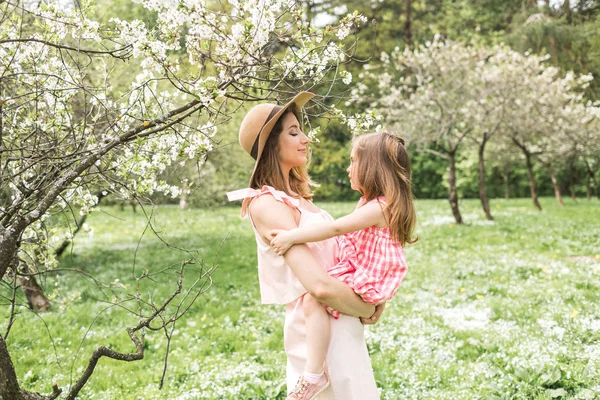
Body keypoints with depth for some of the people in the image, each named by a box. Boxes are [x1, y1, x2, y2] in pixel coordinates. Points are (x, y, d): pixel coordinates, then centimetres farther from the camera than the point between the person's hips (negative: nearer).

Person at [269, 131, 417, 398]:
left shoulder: (378, 208, -21)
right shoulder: (373, 203, 12)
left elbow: (335, 228, -27)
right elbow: (345, 231, 19)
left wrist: (292, 236, -26)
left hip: (365, 284, -11)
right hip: (360, 275, 11)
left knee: (313, 298, -25)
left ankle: (314, 375, -22)